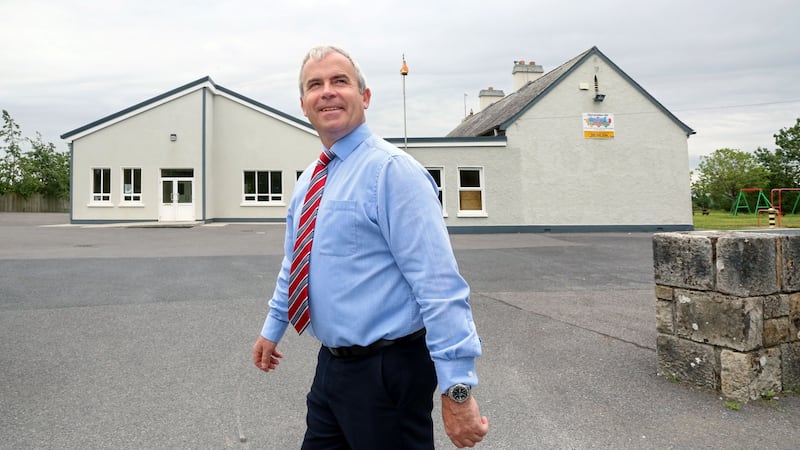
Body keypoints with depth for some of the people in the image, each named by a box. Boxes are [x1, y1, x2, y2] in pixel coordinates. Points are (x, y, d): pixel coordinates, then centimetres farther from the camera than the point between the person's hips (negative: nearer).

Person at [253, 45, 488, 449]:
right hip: (332, 365, 8)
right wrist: (272, 329, 28)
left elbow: (439, 285, -23)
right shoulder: (308, 181, 8)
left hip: (386, 371, -7)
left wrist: (457, 388, -25)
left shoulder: (391, 170, -18)